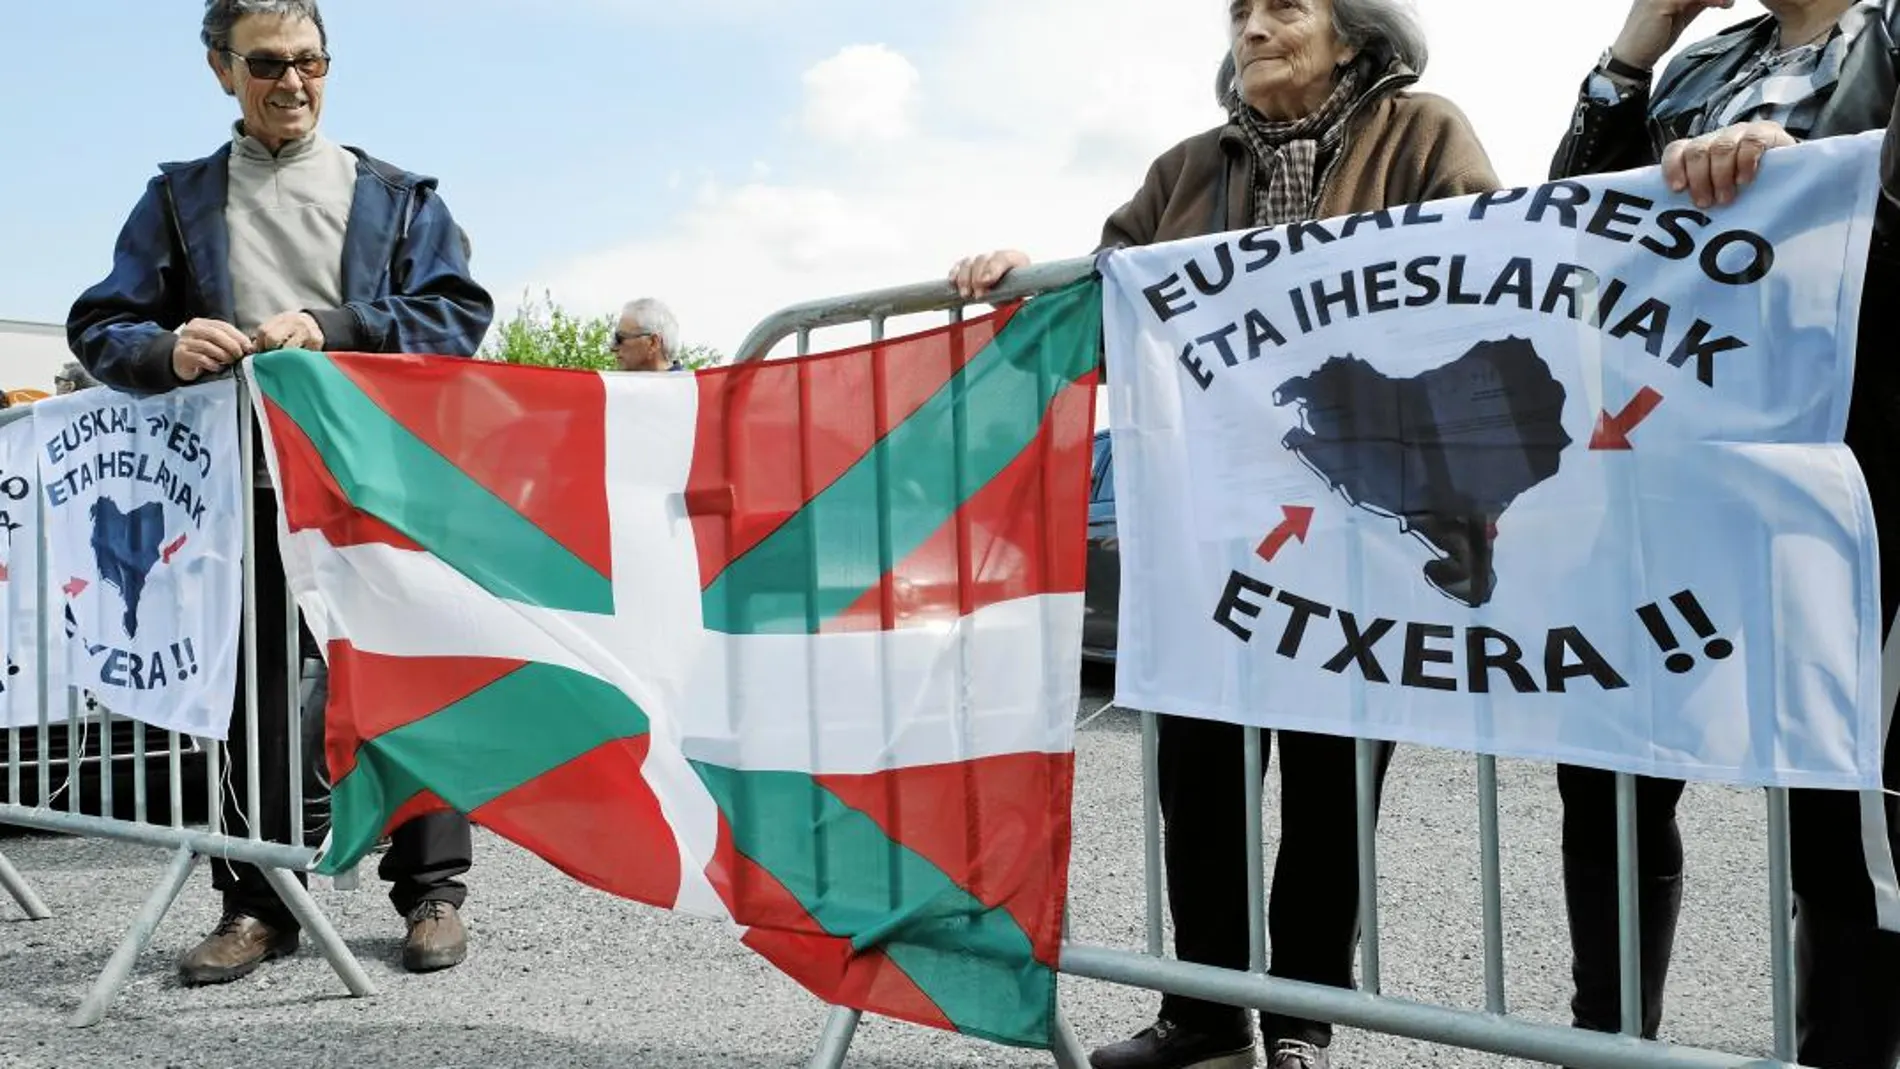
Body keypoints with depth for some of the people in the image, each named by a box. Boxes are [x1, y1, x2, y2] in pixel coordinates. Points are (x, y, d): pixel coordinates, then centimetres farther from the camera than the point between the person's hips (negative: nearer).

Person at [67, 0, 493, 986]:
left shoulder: (396, 195, 13)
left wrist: (332, 331, -14)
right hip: (243, 486, 1)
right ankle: (257, 903, 14)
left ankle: (432, 888, 10)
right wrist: (169, 349, -13)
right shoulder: (180, 198, 16)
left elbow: (459, 314, 1)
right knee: (253, 693, 4)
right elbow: (98, 326, 11)